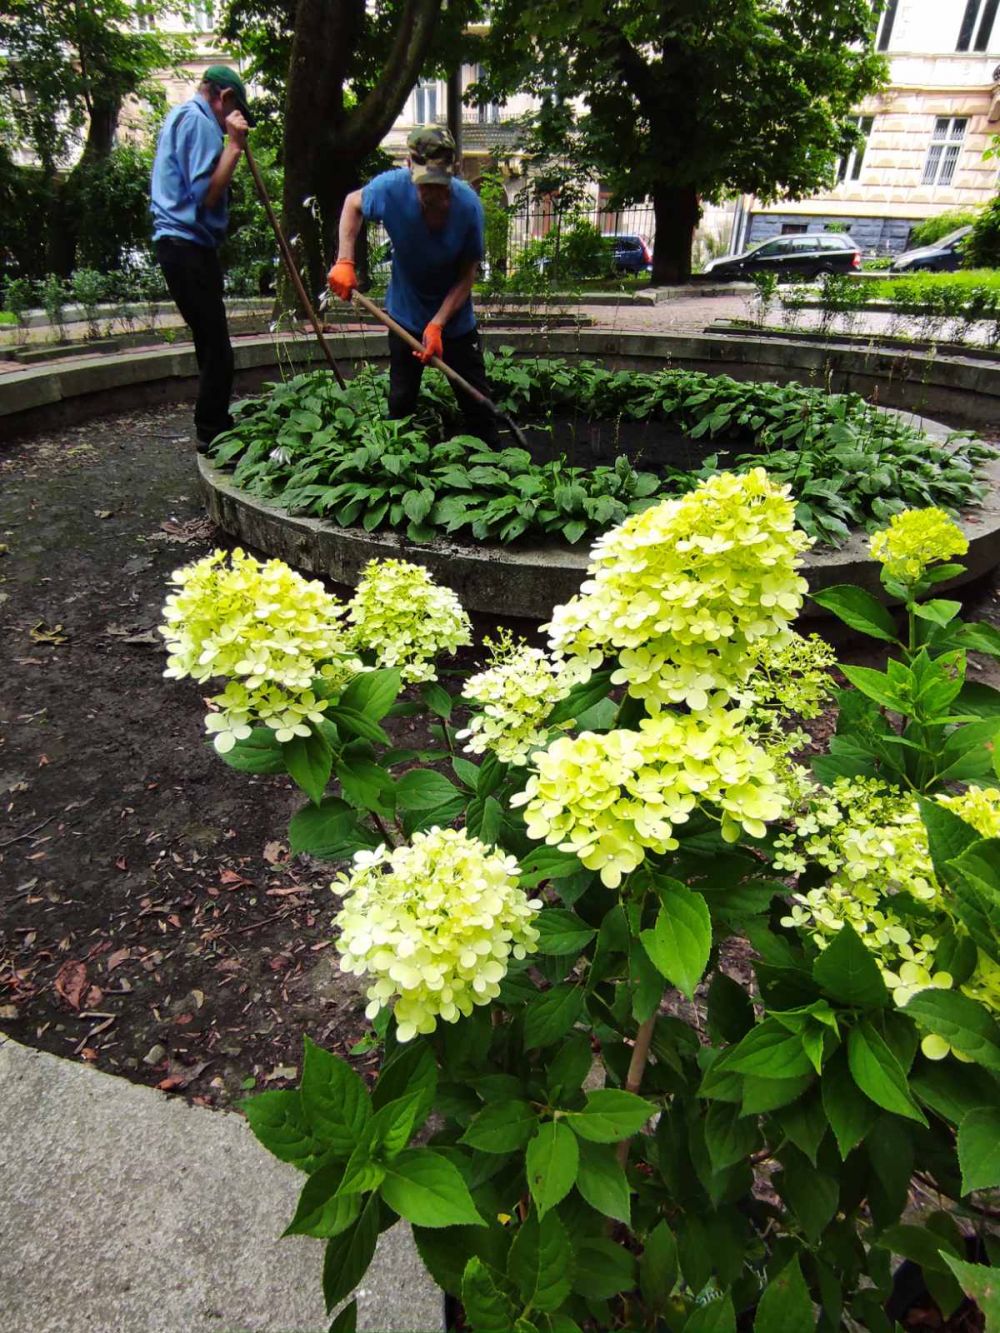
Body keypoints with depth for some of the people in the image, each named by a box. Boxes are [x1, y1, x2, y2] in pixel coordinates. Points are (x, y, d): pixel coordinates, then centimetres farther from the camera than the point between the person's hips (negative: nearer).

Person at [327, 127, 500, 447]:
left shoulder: (468, 204, -25)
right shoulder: (391, 188, -22)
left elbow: (466, 276, -17)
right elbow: (353, 204, 0)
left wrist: (437, 325, -26)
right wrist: (344, 261, -13)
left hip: (455, 318, -1)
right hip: (405, 315, 1)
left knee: (476, 402, 3)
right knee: (401, 402, 11)